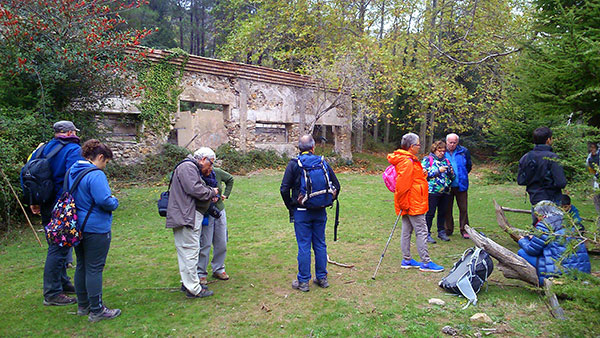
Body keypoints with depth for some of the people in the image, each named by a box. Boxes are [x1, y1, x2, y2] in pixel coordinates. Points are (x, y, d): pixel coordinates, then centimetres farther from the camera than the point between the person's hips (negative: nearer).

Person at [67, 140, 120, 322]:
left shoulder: (72, 171, 9)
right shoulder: (96, 175, -20)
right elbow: (104, 201, -28)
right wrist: (115, 201, -5)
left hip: (77, 227, 9)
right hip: (96, 229, -9)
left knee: (81, 266, 18)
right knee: (94, 269, -1)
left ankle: (83, 305, 31)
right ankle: (96, 310, 8)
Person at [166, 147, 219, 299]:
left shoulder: (192, 169, 25)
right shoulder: (187, 167, -11)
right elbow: (194, 189, -22)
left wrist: (210, 197, 7)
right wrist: (211, 192, -7)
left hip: (190, 217, 11)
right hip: (186, 217, -11)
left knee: (186, 251, 17)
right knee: (190, 251, -7)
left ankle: (187, 283, 28)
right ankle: (193, 289, -1)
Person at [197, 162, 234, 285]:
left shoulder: (218, 173, -3)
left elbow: (230, 179, 18)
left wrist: (226, 194, 10)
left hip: (220, 212, 5)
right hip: (205, 214, -5)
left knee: (222, 244, 11)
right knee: (205, 244, -2)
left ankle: (218, 269, 27)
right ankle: (201, 273, 13)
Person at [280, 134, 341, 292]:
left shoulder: (294, 164, -6)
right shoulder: (323, 162, 3)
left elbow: (284, 189, -10)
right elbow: (336, 185, 6)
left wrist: (290, 207, 2)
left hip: (301, 212, -3)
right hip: (320, 212, 3)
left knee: (304, 246, 2)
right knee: (320, 245, 13)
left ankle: (303, 281, 10)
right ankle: (322, 278, 22)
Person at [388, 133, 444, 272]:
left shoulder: (410, 160, 15)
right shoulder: (407, 162, -19)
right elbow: (402, 185, -24)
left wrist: (422, 174, 11)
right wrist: (404, 204, -20)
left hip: (408, 205, 11)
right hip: (413, 204, -11)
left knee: (407, 231, 13)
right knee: (421, 231, -4)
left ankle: (406, 260, 22)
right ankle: (426, 263, 2)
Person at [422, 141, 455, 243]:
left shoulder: (446, 161, 17)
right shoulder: (427, 159, 2)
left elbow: (452, 177, 22)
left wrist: (451, 172, -2)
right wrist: (438, 170, -14)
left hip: (445, 191, 5)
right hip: (433, 191, -5)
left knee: (443, 212, 11)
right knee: (430, 213, -3)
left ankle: (441, 232, 24)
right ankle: (427, 233, 5)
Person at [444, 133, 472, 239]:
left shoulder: (464, 151, -1)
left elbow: (469, 166, 11)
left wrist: (462, 176, 7)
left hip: (461, 185, 0)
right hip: (447, 186, 0)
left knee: (463, 208, 3)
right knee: (447, 208, 8)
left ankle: (464, 230, 13)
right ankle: (448, 229, 20)